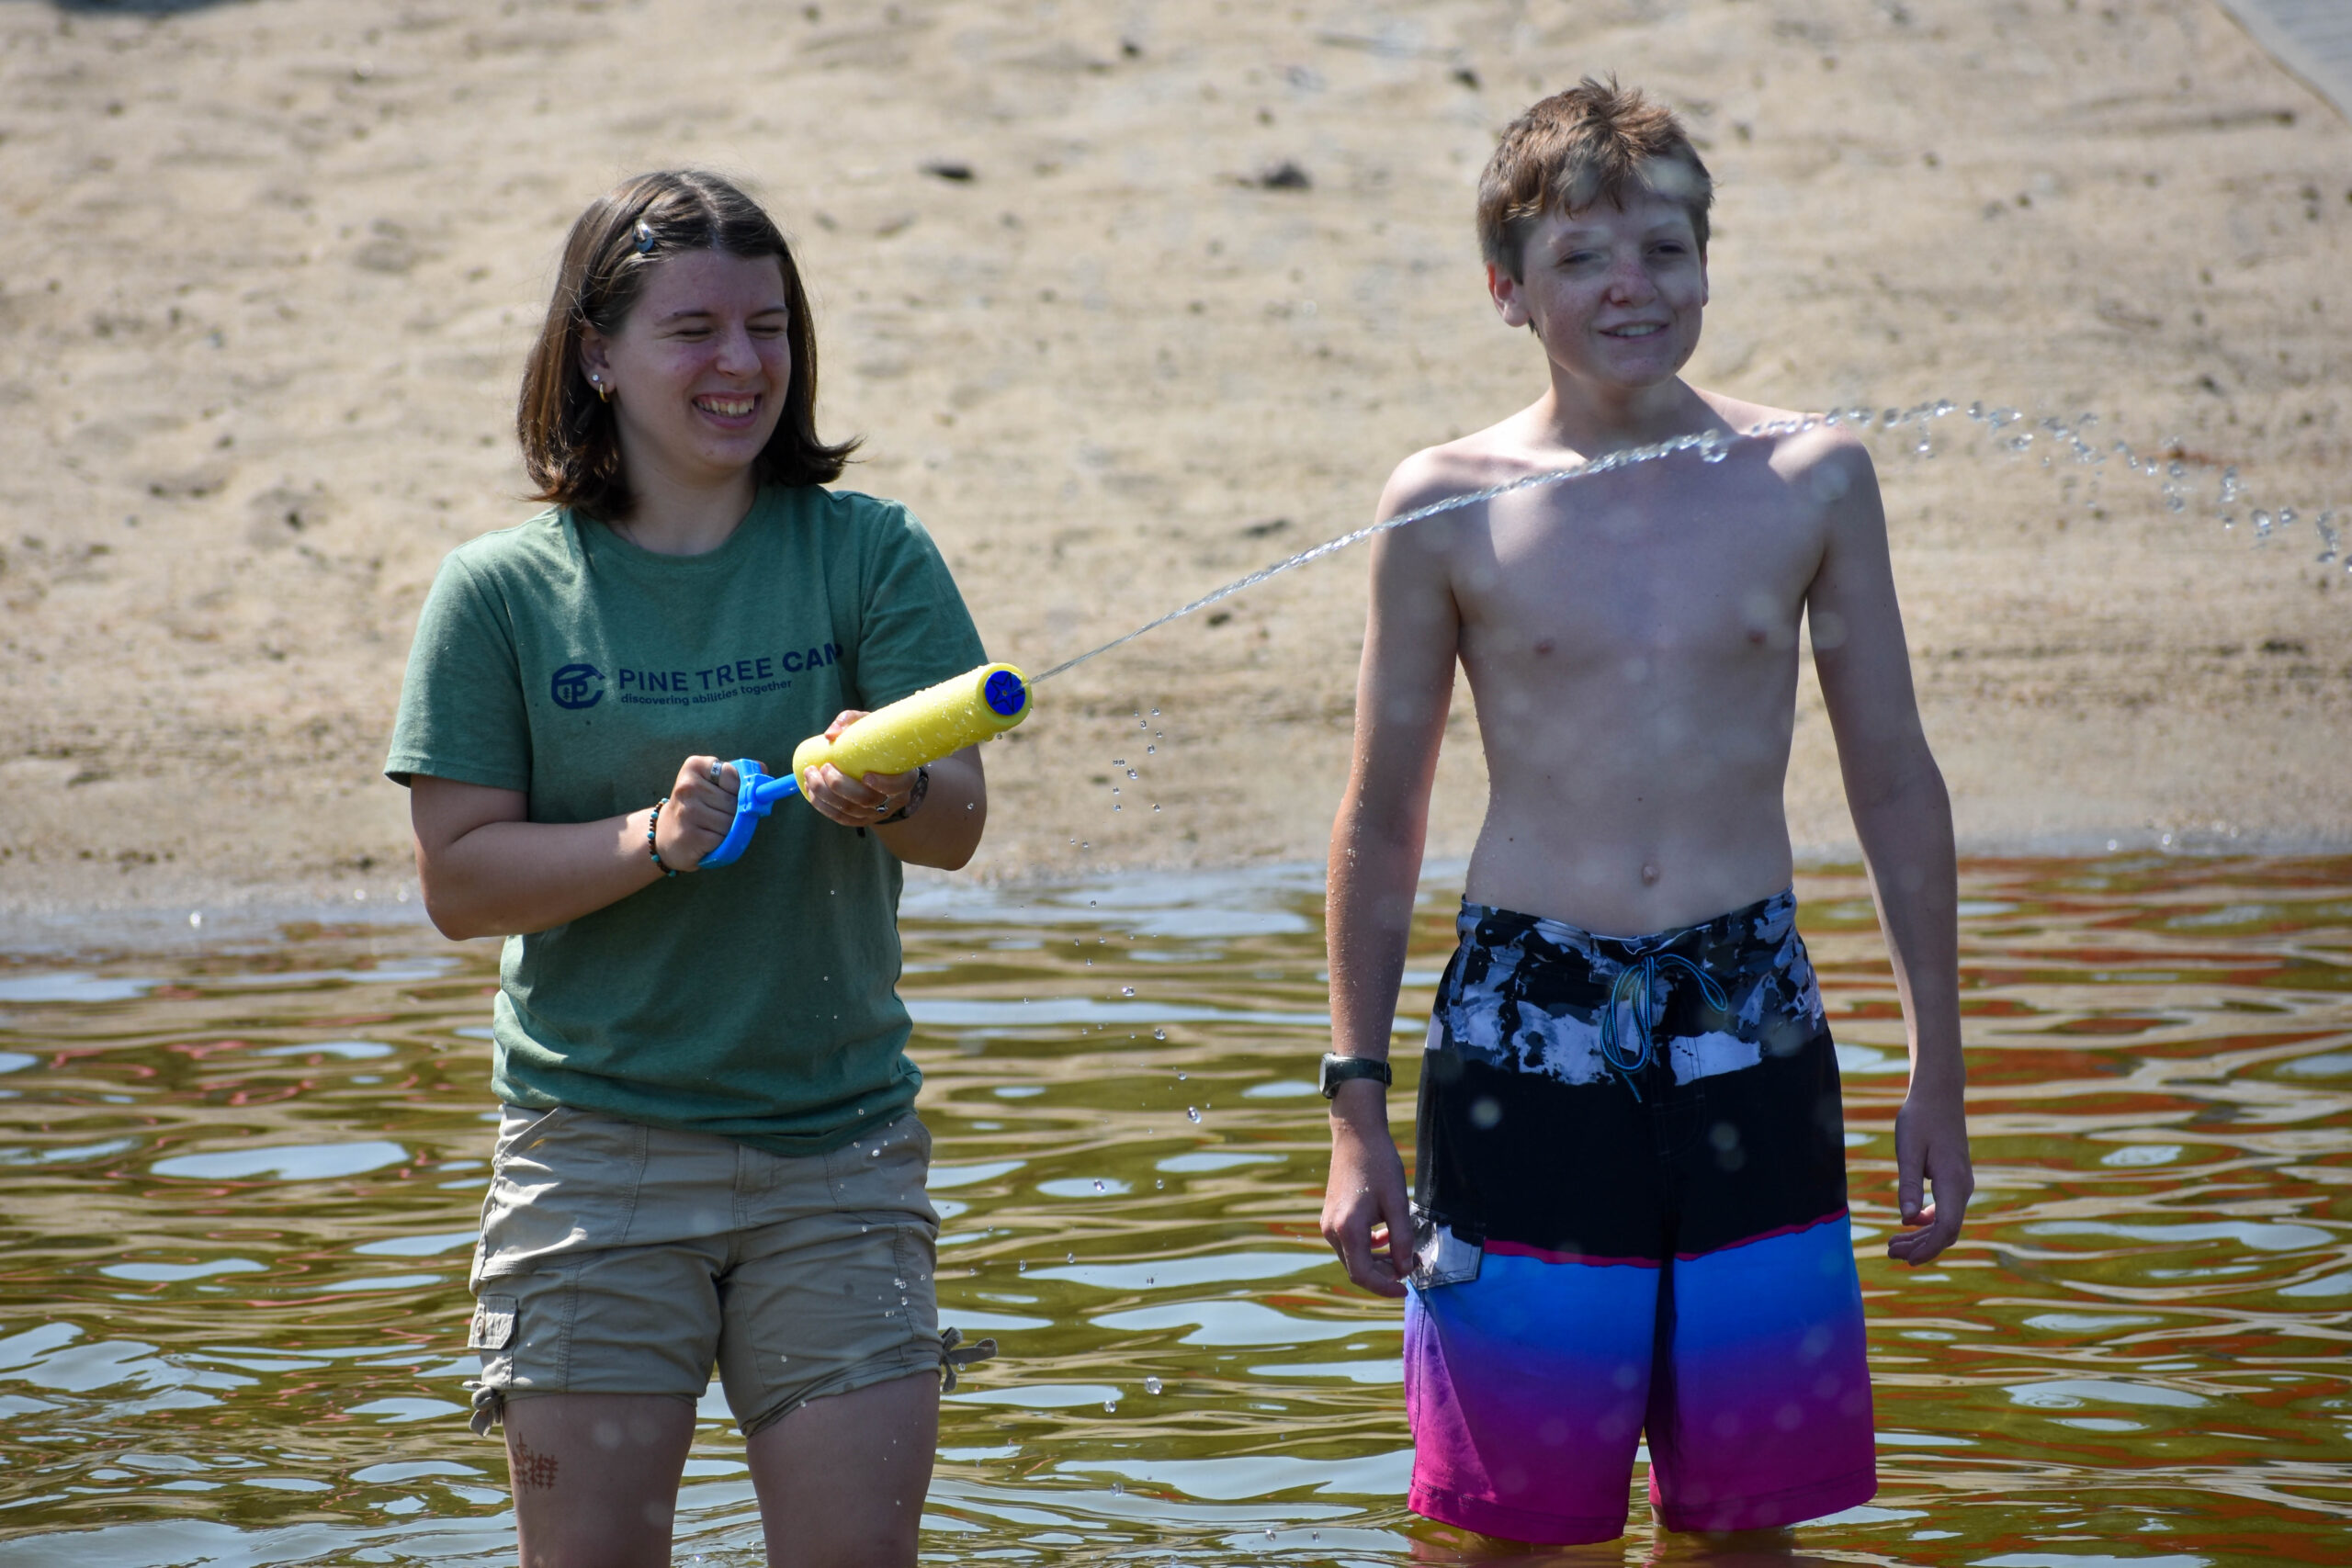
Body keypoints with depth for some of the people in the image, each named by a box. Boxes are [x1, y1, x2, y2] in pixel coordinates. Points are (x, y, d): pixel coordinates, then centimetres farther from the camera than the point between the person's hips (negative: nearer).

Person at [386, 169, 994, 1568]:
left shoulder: (871, 556, 1)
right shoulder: (502, 593, 0)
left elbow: (959, 822, -7)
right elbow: (459, 879, -4)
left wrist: (887, 791, -30)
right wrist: (651, 840, -20)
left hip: (840, 1150, 1)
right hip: (593, 1150, 0)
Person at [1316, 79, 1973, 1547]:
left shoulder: (1812, 479, 2)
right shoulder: (1449, 506, -2)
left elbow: (1895, 781, 8)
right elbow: (1382, 820, 6)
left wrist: (1938, 1071, 8)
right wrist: (1358, 1108, 5)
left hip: (1751, 1031, 1)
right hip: (1525, 1034, -1)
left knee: (1737, 1513, 8)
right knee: (1510, 1519, 3)